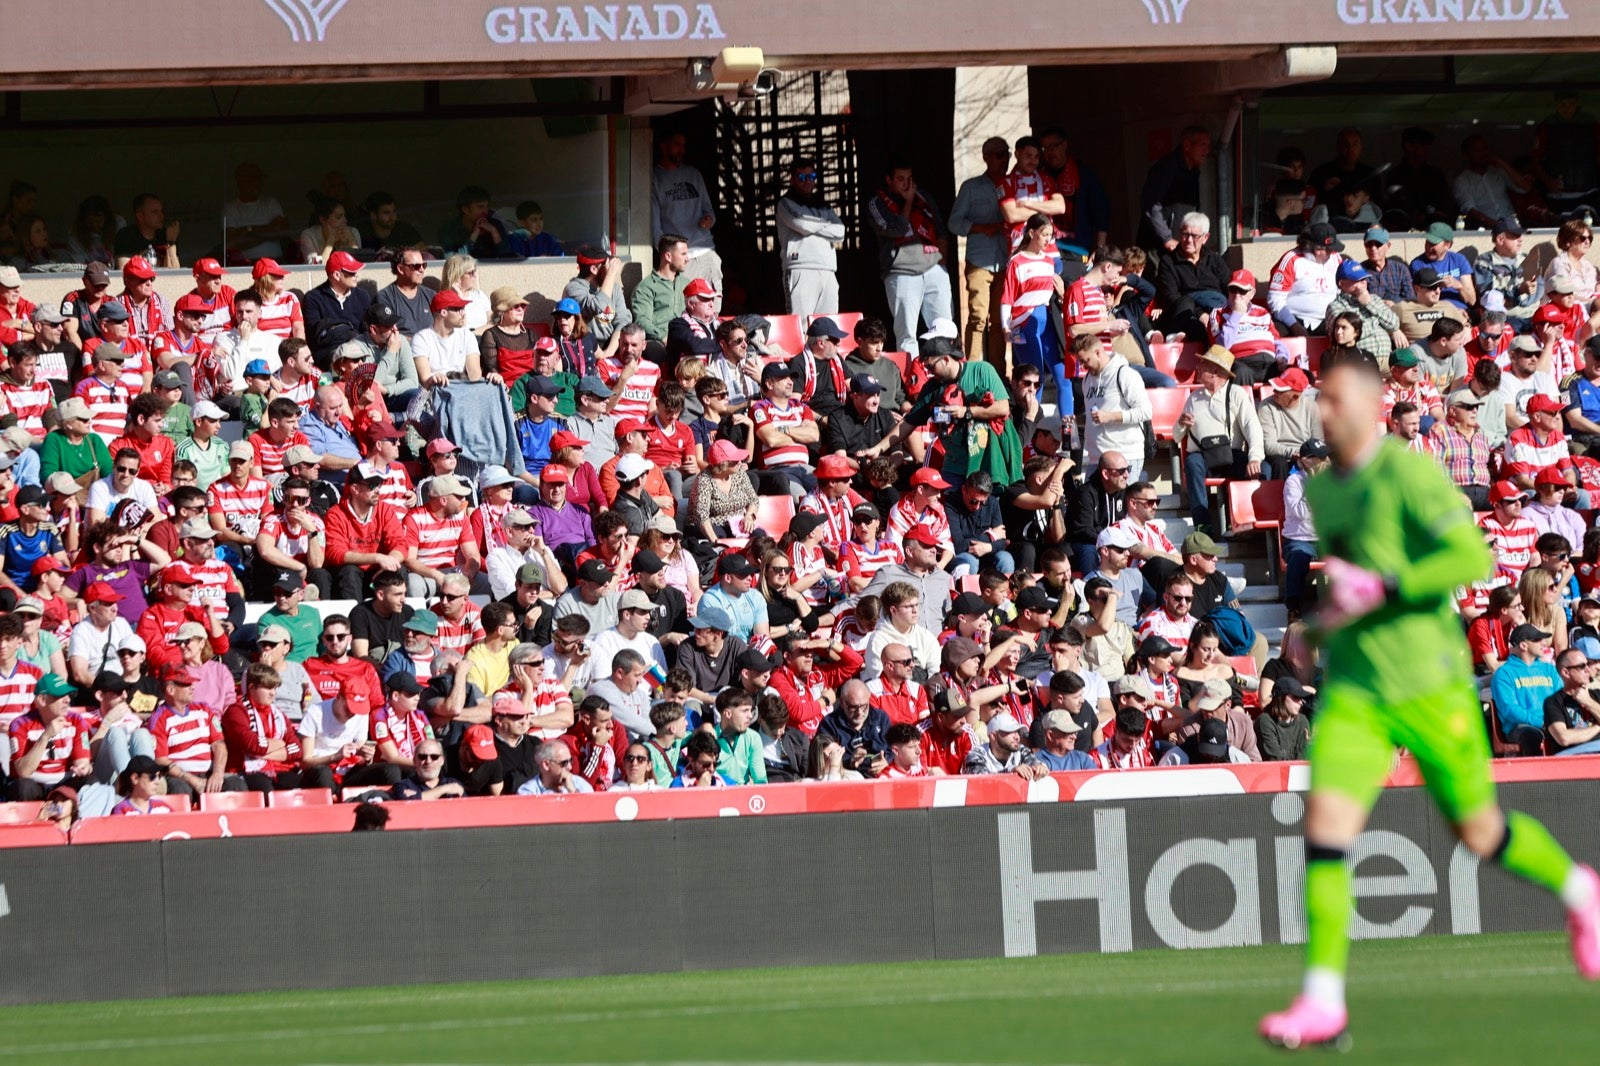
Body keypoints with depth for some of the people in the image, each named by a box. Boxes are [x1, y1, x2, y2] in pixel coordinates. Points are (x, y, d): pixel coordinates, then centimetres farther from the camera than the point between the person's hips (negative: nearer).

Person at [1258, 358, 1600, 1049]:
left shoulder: (1409, 473, -12)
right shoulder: (1321, 491, 12)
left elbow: (1473, 558, -20)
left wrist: (1376, 590, -25)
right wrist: (1318, 628, 13)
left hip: (1427, 684, -5)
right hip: (1352, 691, 5)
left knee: (1478, 831, 8)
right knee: (1326, 820, -14)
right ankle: (1323, 1002, -17)